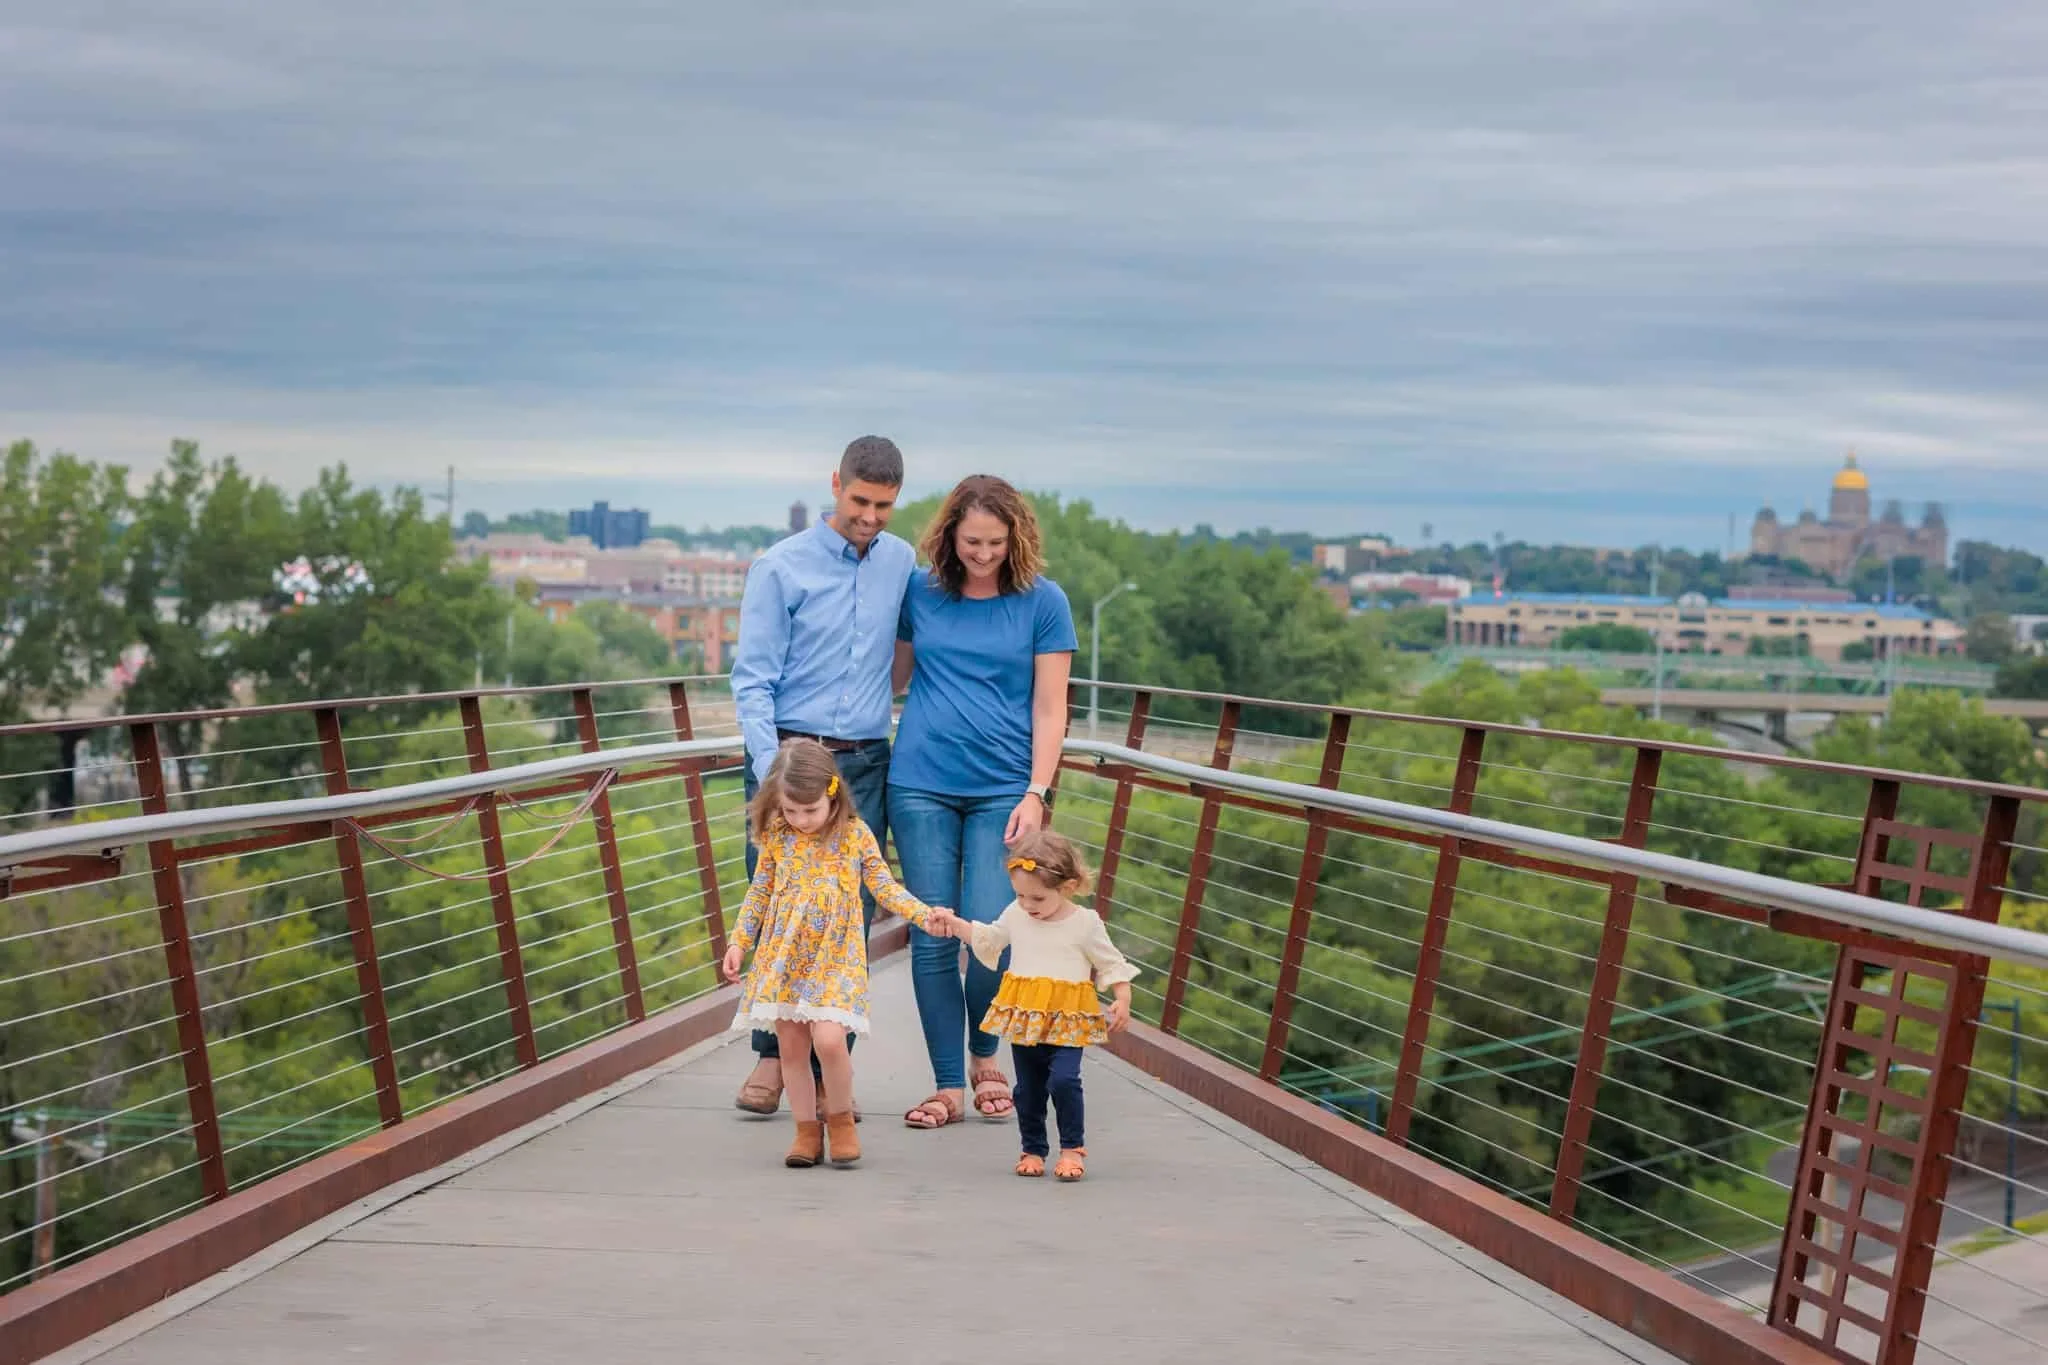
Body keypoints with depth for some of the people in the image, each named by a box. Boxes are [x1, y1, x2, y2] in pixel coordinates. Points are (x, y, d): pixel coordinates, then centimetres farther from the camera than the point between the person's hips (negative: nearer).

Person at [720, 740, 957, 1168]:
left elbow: (885, 888, 1)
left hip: (835, 956, -3)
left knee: (829, 1039, -17)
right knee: (791, 1046, 4)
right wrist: (739, 942, 10)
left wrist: (925, 915, -11)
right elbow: (759, 892, 12)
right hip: (784, 956, 3)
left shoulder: (855, 834, -3)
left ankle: (840, 1120, 6)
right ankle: (807, 1130, 20)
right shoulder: (776, 837, 3)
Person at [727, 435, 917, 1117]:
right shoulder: (780, 567, -2)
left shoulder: (902, 561, 9)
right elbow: (753, 679, -5)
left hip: (865, 762, 3)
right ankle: (773, 1055, 12)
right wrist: (770, 768, -16)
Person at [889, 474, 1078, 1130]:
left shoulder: (1043, 602, 0)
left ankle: (984, 1056, 20)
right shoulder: (918, 593, 6)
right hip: (920, 786, 2)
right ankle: (948, 1086, 11)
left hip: (1003, 790, -2)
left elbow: (1049, 709, 0)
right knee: (931, 938, 1)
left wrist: (1037, 794, -8)